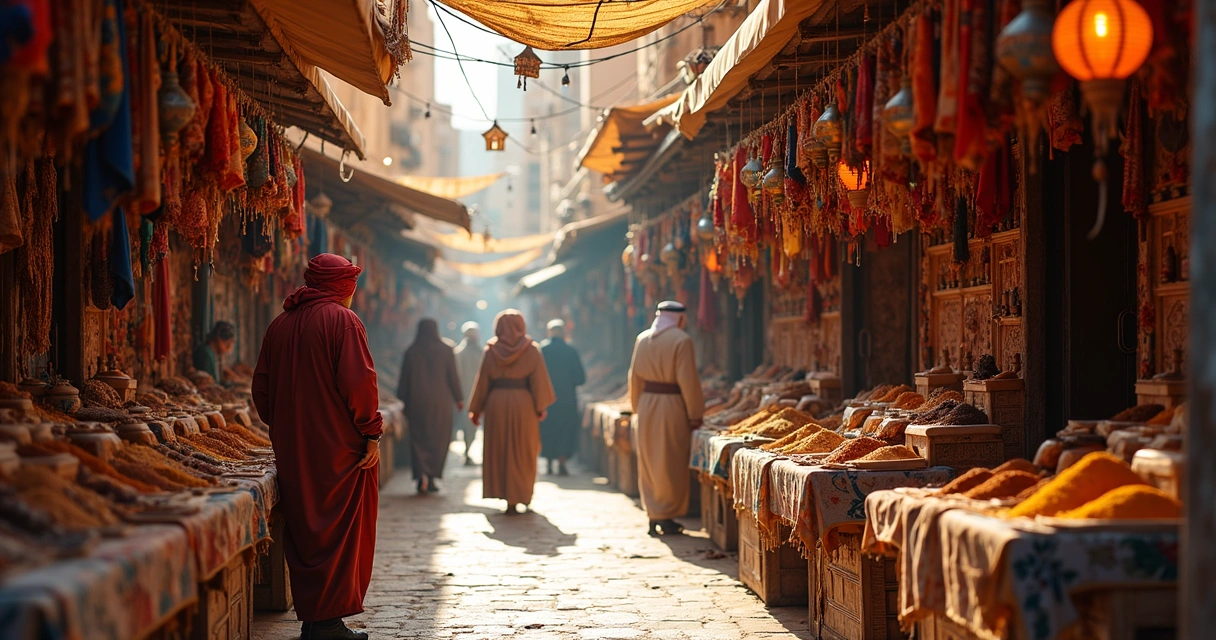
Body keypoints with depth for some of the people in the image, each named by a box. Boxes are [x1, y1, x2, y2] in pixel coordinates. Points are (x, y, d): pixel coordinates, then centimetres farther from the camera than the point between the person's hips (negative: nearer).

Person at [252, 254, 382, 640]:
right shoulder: (343, 320, -9)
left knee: (303, 532, 11)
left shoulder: (280, 325, 12)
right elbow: (359, 382, -16)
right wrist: (371, 432, -10)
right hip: (340, 447, -6)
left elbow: (262, 388, 14)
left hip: (293, 449, 6)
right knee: (341, 533, 0)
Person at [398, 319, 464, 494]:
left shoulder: (411, 351, 0)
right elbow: (453, 376, -2)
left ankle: (421, 474, -15)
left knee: (418, 439, 5)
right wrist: (459, 398, 7)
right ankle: (431, 478, 4)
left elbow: (404, 379, 2)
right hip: (440, 401, 0)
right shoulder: (446, 351, -2)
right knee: (439, 440, 8)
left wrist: (403, 402, 9)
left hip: (417, 401, 1)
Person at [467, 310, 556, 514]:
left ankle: (507, 498, 9)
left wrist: (476, 410, 9)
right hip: (523, 405, -1)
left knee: (500, 451, 10)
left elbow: (482, 382, 3)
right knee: (524, 452, 9)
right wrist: (540, 407, 1)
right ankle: (523, 496, 9)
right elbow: (539, 381, -5)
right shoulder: (531, 350, -2)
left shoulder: (491, 350, 1)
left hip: (497, 404, 1)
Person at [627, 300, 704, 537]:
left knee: (649, 463, 12)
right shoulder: (681, 340, -13)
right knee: (670, 464, 3)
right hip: (672, 406, -5)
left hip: (647, 404, 5)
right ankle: (666, 517, 5)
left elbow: (635, 377, 9)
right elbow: (688, 380, -14)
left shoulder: (642, 339, 5)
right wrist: (695, 414, -7)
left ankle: (654, 517, 16)